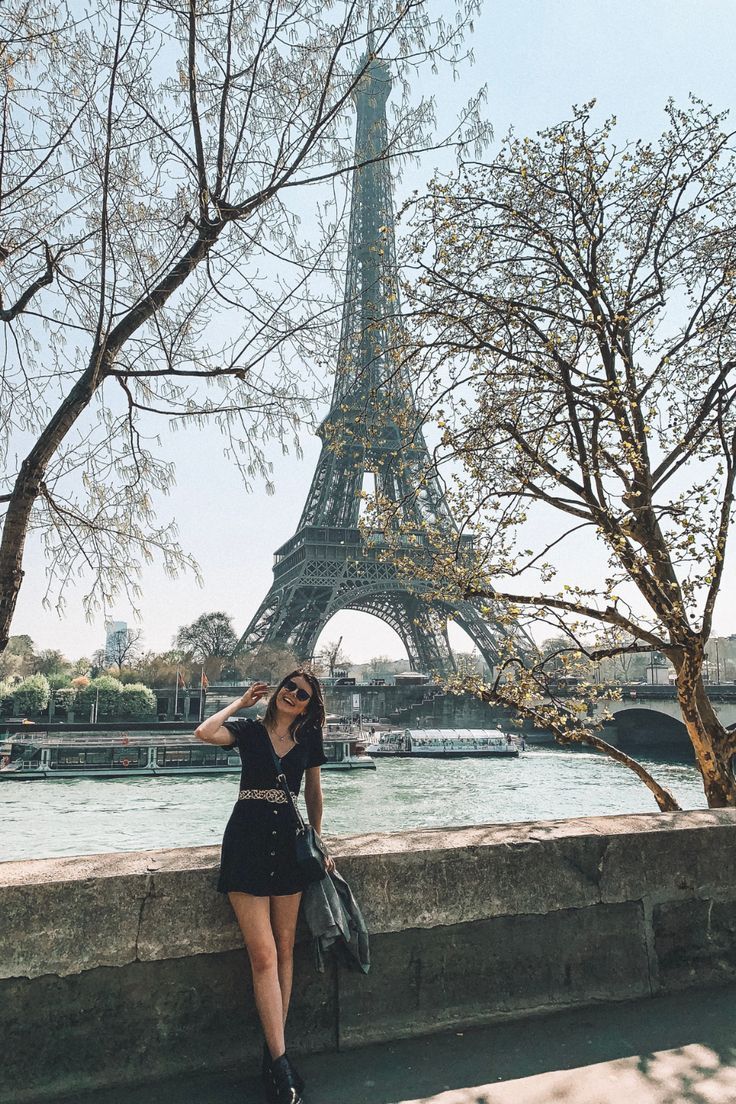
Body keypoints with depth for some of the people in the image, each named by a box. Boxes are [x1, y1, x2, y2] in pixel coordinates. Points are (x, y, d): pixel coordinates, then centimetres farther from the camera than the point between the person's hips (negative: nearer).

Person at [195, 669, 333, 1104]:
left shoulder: (309, 738, 7)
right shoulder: (249, 729, 0)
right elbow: (205, 733, -19)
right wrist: (241, 702, -6)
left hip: (287, 840, 3)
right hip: (247, 840, -3)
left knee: (285, 950, 8)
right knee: (264, 955, -6)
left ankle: (275, 1053, 22)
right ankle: (281, 1063, 2)